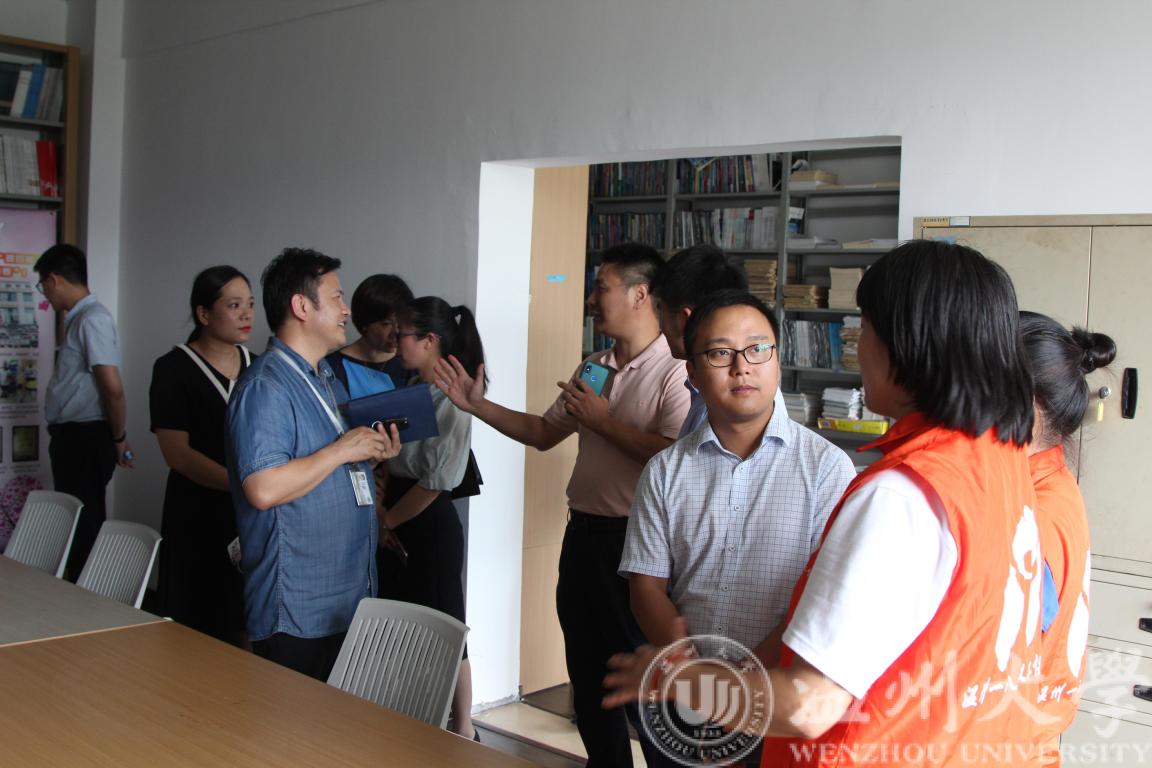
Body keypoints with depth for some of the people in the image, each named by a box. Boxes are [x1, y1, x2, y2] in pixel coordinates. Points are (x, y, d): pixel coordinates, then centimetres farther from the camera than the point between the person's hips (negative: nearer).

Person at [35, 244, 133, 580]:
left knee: (85, 525, -2)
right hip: (72, 437, 9)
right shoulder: (79, 318, 12)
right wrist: (116, 438, 18)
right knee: (73, 520, 17)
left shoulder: (92, 319, -17)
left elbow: (113, 389, -22)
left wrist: (118, 439, -9)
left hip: (85, 439, -9)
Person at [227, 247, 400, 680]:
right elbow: (263, 489, -27)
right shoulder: (266, 387, -15)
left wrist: (372, 455, 8)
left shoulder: (327, 379, 17)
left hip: (350, 598, 9)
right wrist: (342, 450, -18)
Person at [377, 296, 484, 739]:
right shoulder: (411, 390, 7)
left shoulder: (451, 402, -17)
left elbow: (434, 483, -17)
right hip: (398, 526, 8)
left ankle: (462, 730, 20)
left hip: (430, 525, -8)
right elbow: (393, 461, 10)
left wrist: (385, 521, -9)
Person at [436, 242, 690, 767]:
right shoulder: (594, 368, 11)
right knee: (586, 670, 19)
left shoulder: (675, 371, -15)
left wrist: (604, 422, -17)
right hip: (584, 532, 8)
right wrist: (477, 405, 9)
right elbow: (543, 434, 18)